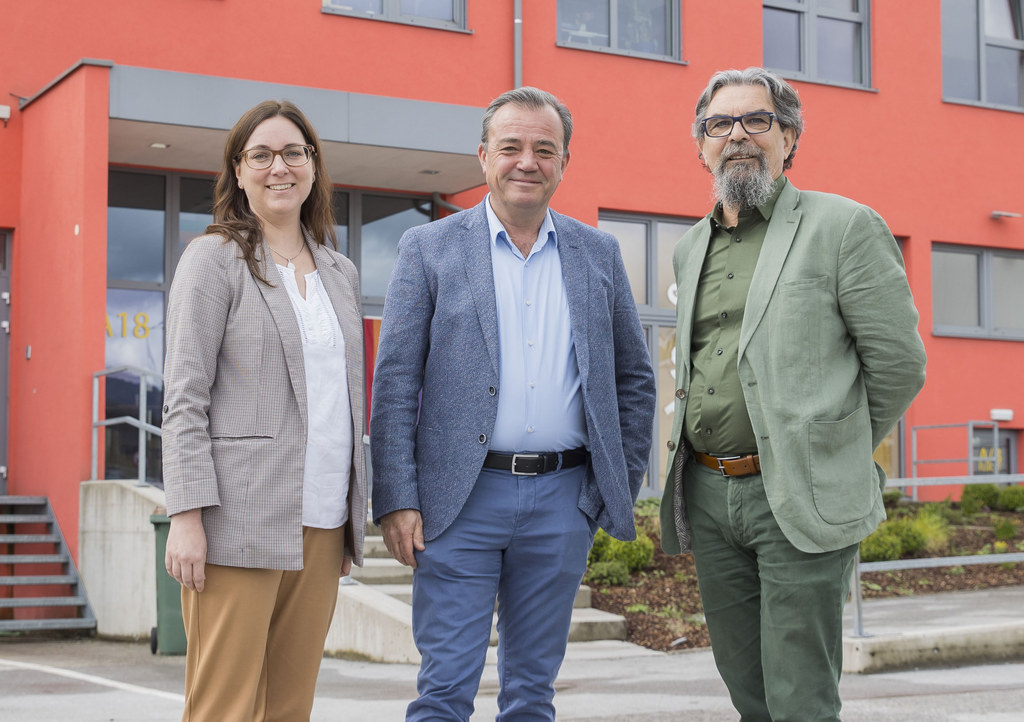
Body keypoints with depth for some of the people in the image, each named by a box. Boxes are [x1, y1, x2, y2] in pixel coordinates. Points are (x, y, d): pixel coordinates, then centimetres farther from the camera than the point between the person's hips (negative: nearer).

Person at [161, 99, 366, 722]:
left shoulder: (341, 273, 17)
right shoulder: (215, 259, 1)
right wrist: (187, 515, -14)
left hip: (323, 525, 5)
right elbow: (185, 396, -6)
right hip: (242, 520, -5)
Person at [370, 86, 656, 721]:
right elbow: (394, 383, -2)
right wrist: (396, 501, -9)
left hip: (563, 500, 3)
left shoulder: (599, 254, 10)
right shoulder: (429, 248, 2)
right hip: (460, 498, -2)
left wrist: (624, 488, 8)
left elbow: (635, 379, 15)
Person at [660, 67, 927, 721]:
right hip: (707, 495, 6)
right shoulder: (691, 250, 15)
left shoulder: (844, 227, -4)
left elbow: (900, 364, -4)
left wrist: (834, 451, 6)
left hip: (800, 497, -6)